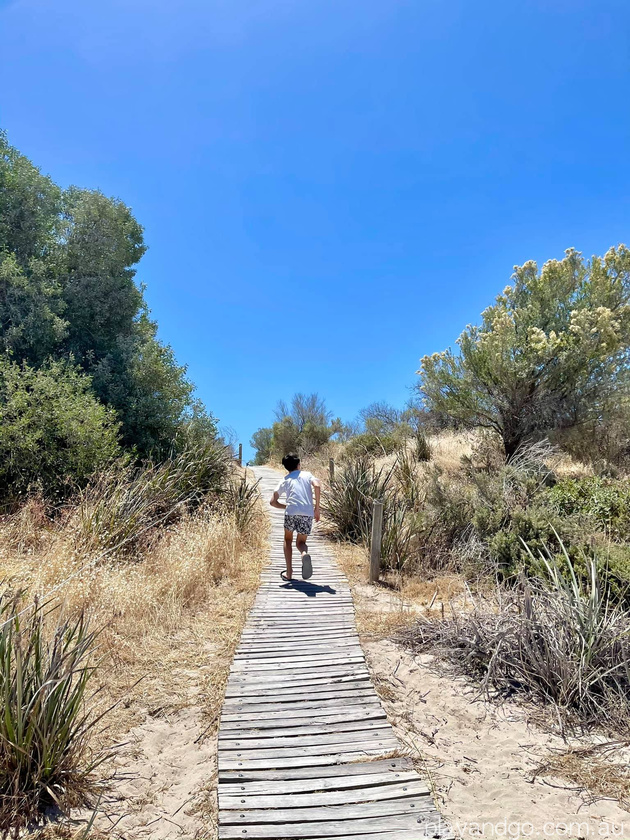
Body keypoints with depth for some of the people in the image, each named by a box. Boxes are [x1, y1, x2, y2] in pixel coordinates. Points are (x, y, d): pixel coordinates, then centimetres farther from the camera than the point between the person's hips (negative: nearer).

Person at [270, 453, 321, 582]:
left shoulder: (285, 480, 19)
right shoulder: (307, 475, 19)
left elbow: (273, 502, 12)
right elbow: (317, 486, -3)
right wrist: (317, 507, 3)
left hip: (291, 512, 0)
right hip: (308, 513, 0)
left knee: (288, 540, 24)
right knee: (300, 542, 18)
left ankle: (289, 573, 18)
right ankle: (305, 554, -19)